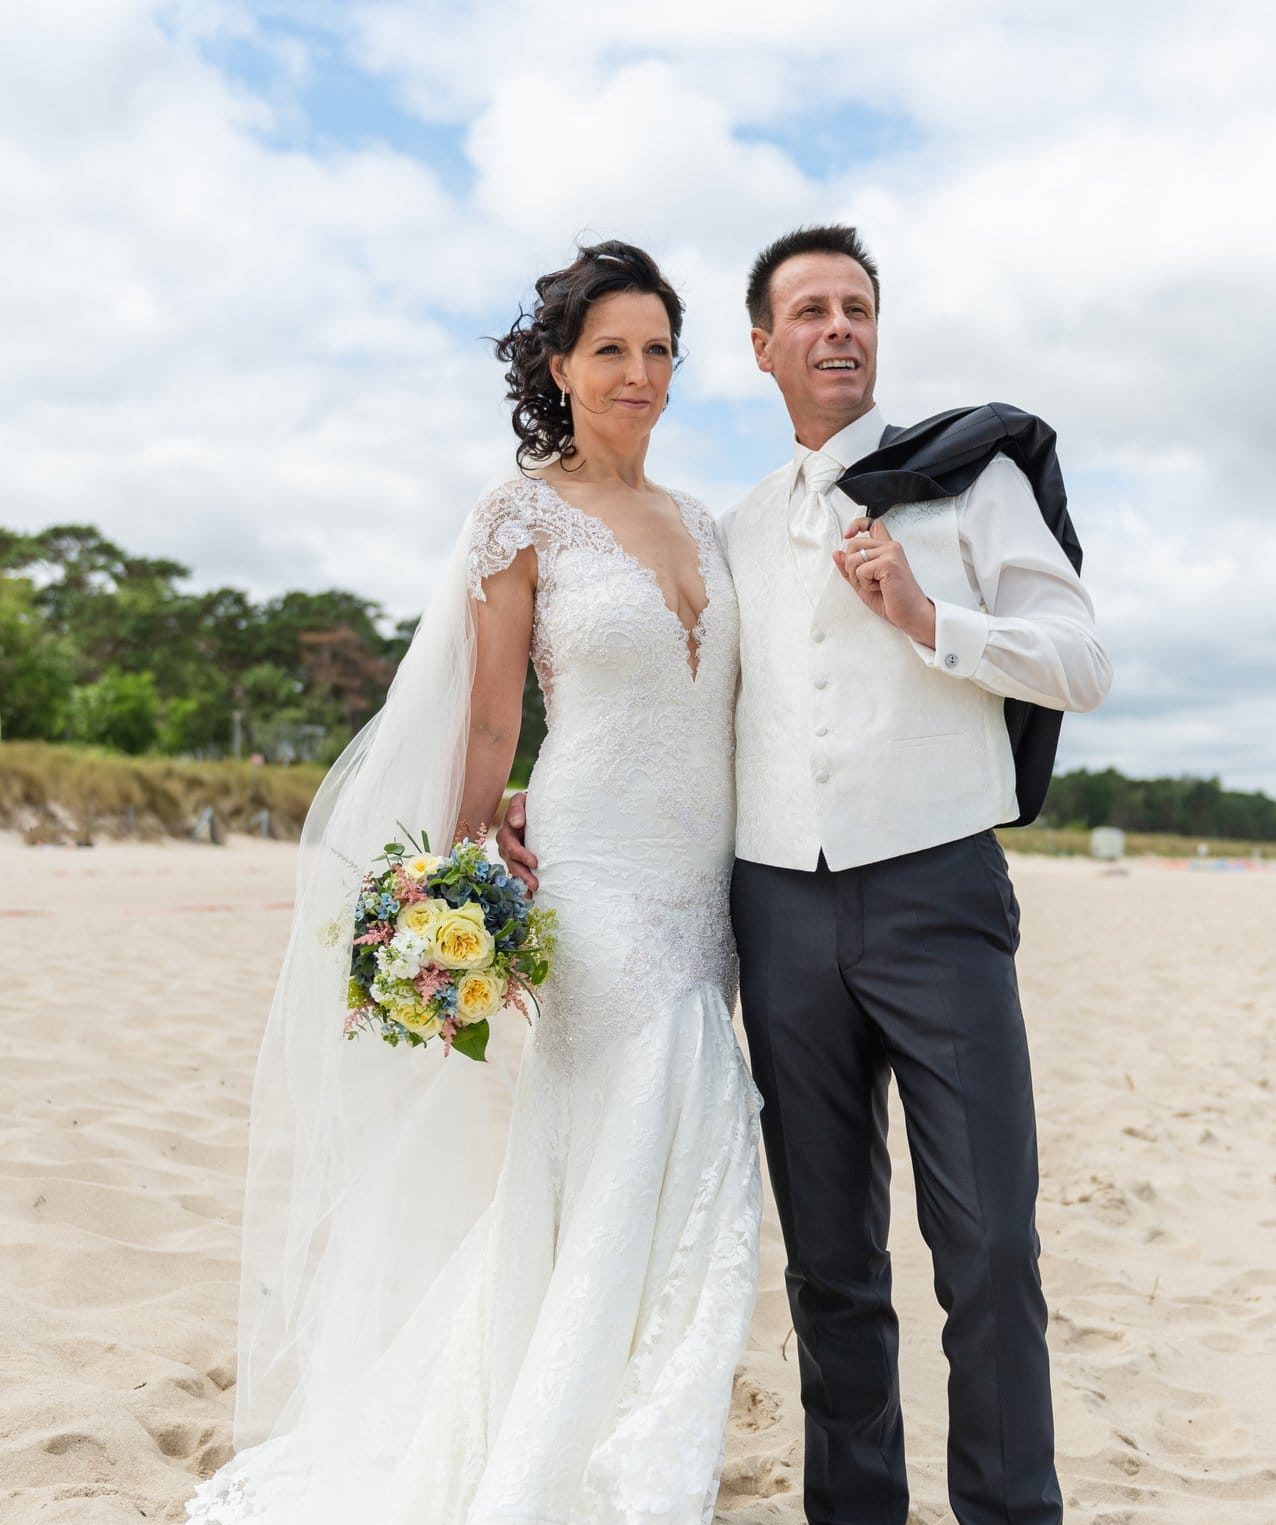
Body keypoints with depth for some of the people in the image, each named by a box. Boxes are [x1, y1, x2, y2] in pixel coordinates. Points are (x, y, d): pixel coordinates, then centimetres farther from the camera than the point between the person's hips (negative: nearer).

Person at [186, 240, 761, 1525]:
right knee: (662, 1191, -4)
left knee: (604, 1192, 12)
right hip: (596, 884, -6)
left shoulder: (696, 523, 15)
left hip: (702, 893, 6)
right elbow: (489, 724, -5)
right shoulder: (525, 514, -3)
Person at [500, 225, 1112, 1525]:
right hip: (782, 911, 3)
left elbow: (1082, 664, 2)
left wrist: (926, 619, -11)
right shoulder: (734, 533, 17)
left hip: (937, 891, -3)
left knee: (989, 1245, -4)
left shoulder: (968, 476, 8)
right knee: (830, 1258, 9)